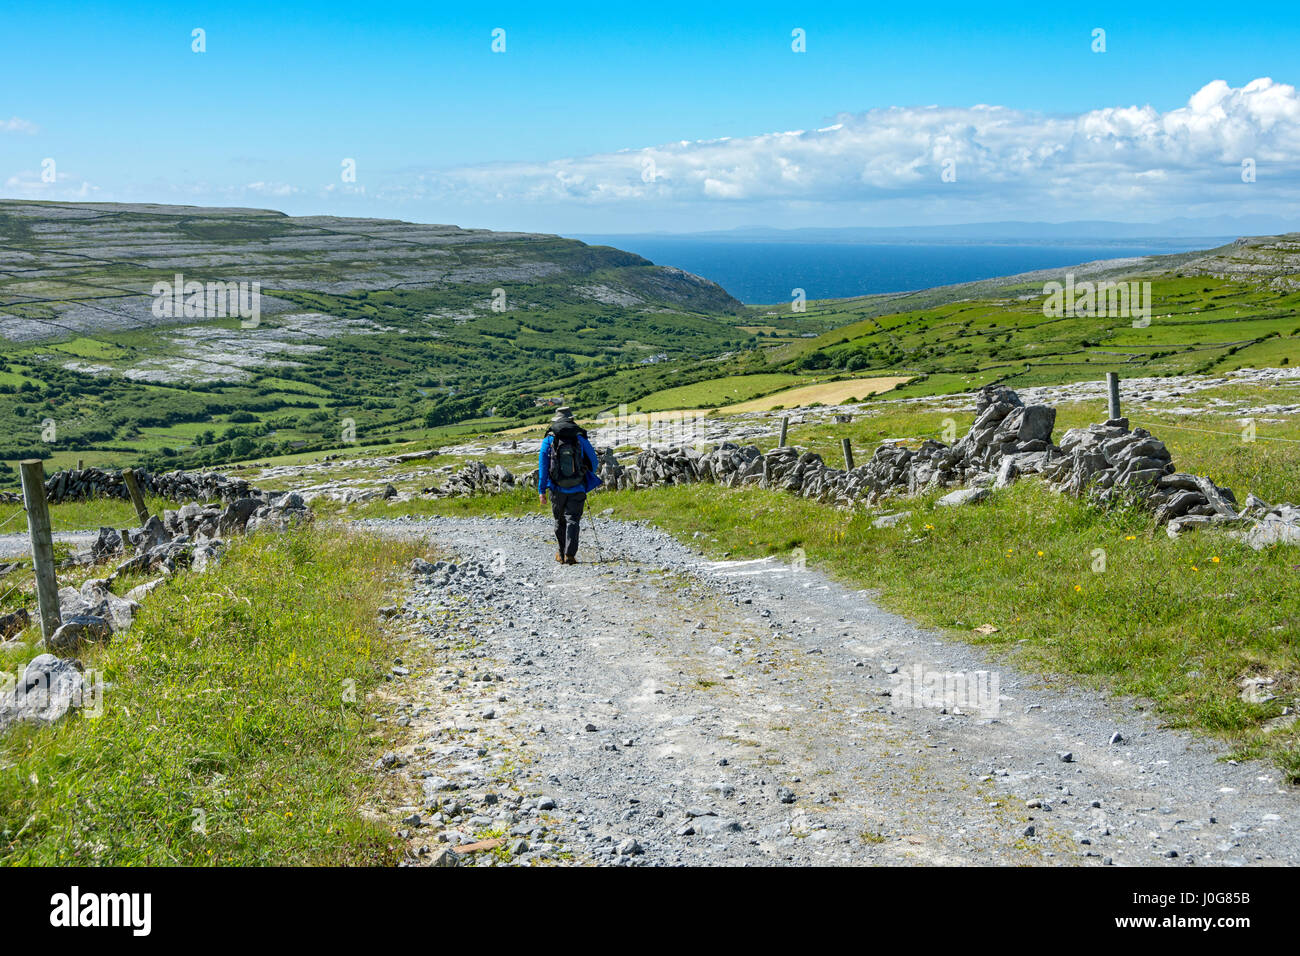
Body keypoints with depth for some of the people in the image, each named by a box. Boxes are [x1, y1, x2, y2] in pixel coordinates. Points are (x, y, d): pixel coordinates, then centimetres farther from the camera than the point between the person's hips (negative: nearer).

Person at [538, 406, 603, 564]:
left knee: (559, 521, 17)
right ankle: (570, 554, -12)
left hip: (557, 488, 1)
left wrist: (541, 490, 0)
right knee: (572, 520, 1)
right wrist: (588, 479, 25)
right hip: (577, 489, -1)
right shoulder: (580, 439, -1)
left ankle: (560, 554, 24)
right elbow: (594, 462, 5)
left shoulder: (549, 440, 0)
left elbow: (543, 466, -3)